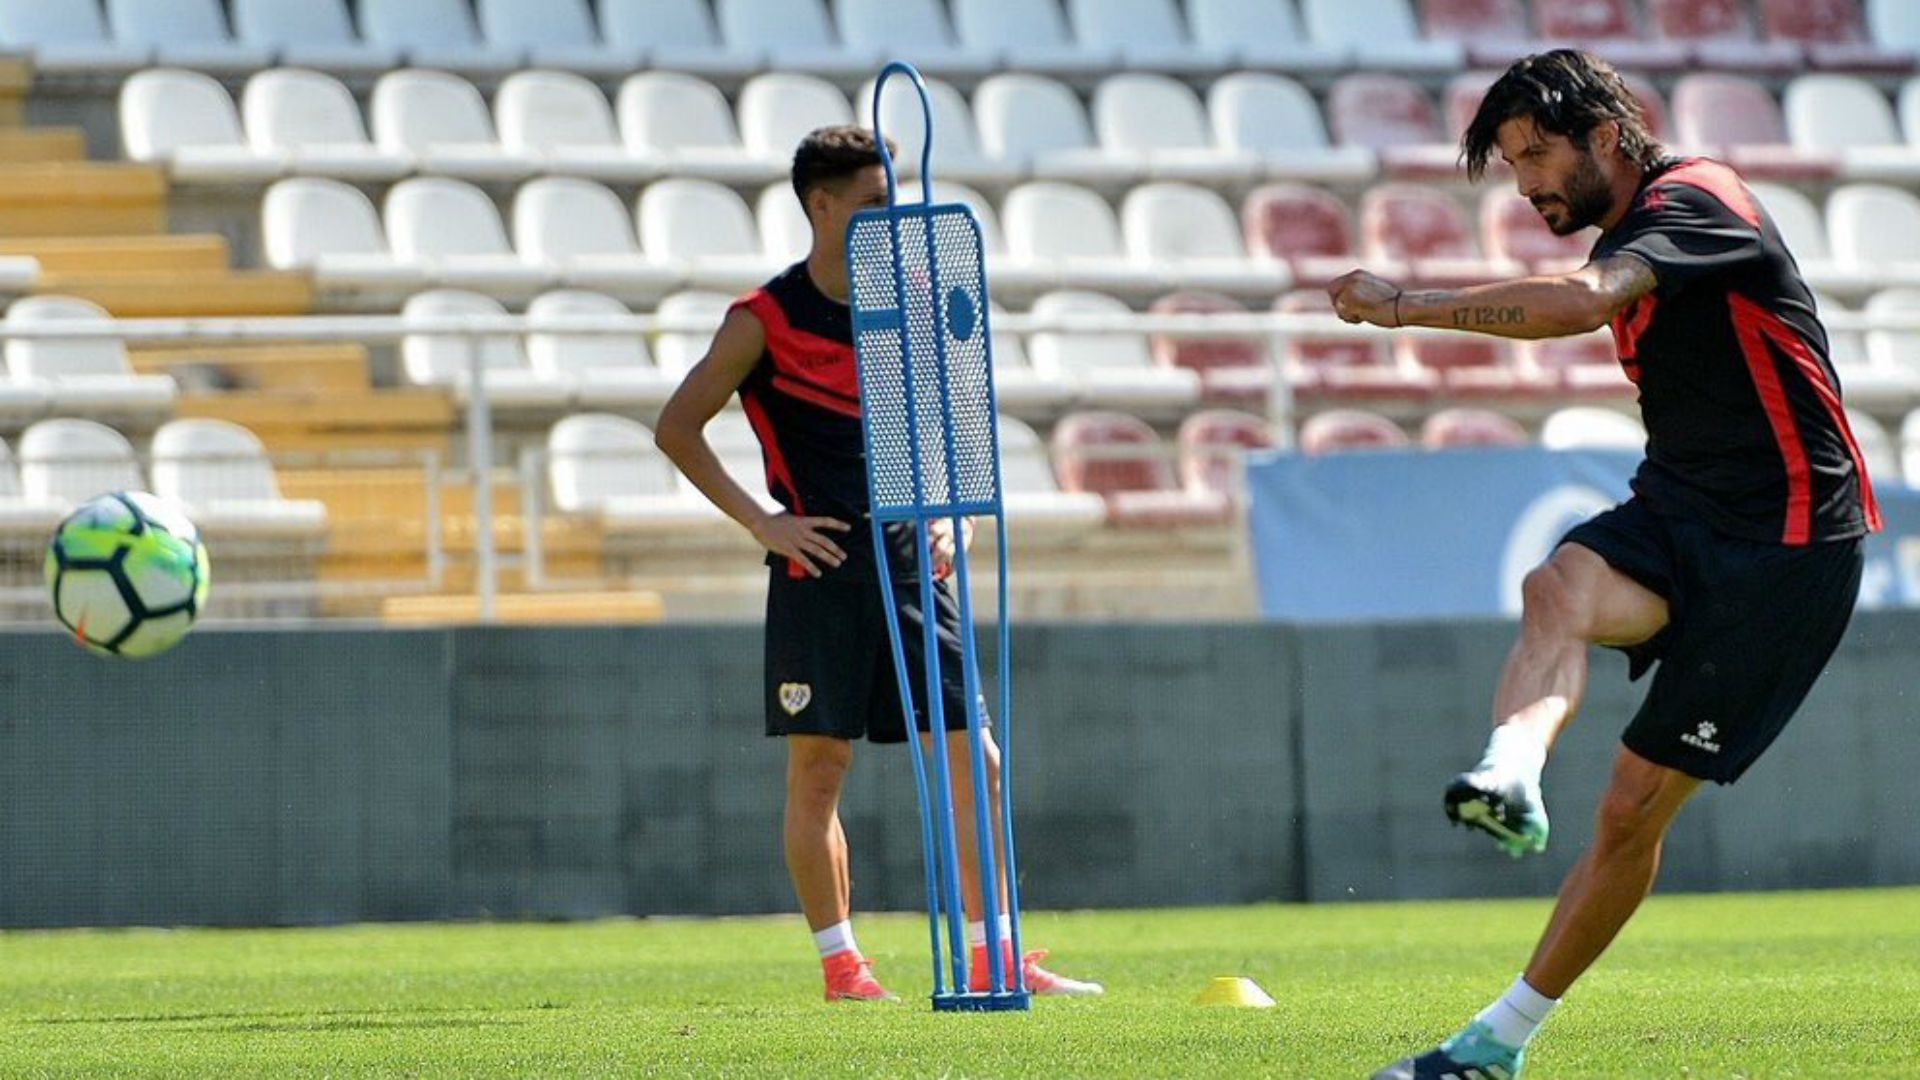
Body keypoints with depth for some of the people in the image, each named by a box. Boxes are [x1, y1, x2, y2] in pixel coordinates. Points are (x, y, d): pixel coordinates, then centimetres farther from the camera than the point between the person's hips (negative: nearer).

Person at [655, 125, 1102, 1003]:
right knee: (818, 767, -1)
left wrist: (949, 516, 8)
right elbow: (677, 427, -4)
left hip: (911, 558, 4)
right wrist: (761, 522, -9)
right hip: (821, 565, -4)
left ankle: (994, 954, 4)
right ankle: (840, 963, 6)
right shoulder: (766, 320, -5)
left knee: (973, 759, -1)